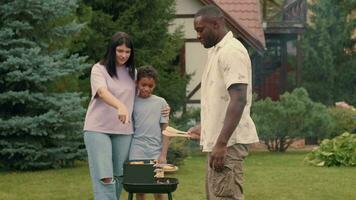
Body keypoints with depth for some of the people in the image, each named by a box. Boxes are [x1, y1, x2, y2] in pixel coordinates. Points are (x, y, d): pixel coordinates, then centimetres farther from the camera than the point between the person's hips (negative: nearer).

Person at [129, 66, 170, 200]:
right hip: (137, 152, 0)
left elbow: (165, 131, 5)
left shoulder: (160, 103, 6)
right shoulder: (132, 102, 6)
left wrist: (163, 154, -3)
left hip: (156, 152, 0)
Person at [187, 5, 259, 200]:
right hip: (219, 140, 10)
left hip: (228, 142, -10)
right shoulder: (216, 51, 17)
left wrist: (221, 143, -26)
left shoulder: (231, 51, -15)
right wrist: (204, 127, 22)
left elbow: (238, 101, -23)